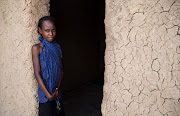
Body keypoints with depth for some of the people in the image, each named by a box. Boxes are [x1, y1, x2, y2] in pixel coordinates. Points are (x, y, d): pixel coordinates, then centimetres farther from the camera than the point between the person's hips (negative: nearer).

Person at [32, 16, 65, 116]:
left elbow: (61, 70, 6)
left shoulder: (57, 47, 5)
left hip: (56, 92, 5)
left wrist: (57, 88, -6)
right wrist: (48, 94, -17)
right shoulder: (37, 48, -10)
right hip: (45, 91, -5)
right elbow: (37, 74, -15)